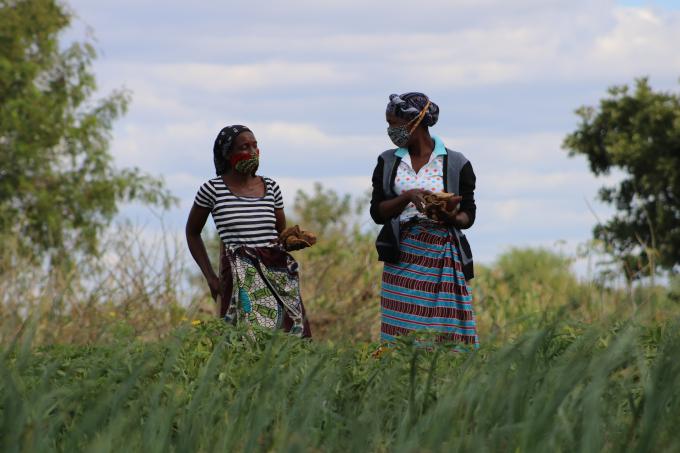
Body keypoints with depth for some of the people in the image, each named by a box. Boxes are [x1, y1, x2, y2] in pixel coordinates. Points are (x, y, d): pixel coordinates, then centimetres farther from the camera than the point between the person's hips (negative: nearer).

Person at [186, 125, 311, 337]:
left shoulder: (271, 188, 13)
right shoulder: (213, 189, 2)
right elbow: (192, 232, 15)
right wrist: (210, 276, 8)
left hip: (277, 274, 4)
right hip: (239, 279, -4)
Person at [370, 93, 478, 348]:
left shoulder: (456, 164, 2)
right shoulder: (388, 162, 9)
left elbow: (468, 216, 4)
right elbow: (377, 212, 3)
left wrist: (451, 217, -18)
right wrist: (408, 196, -14)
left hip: (443, 258, -2)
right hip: (403, 257, 2)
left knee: (447, 335, -7)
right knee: (402, 336, -3)